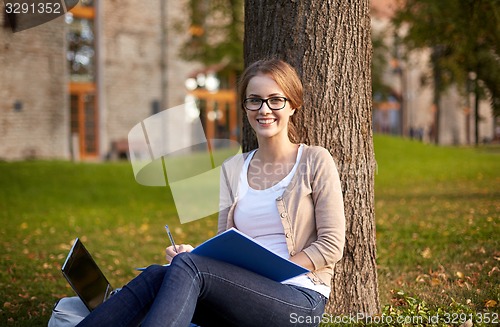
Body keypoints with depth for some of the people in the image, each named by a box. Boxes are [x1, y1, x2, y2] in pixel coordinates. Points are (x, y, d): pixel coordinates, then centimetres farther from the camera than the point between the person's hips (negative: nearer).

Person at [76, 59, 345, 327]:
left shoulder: (315, 161, 2)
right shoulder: (232, 169, 16)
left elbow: (332, 245, -3)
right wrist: (195, 254, -8)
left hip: (299, 299, -4)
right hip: (246, 291, 4)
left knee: (187, 266, -30)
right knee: (157, 274, -25)